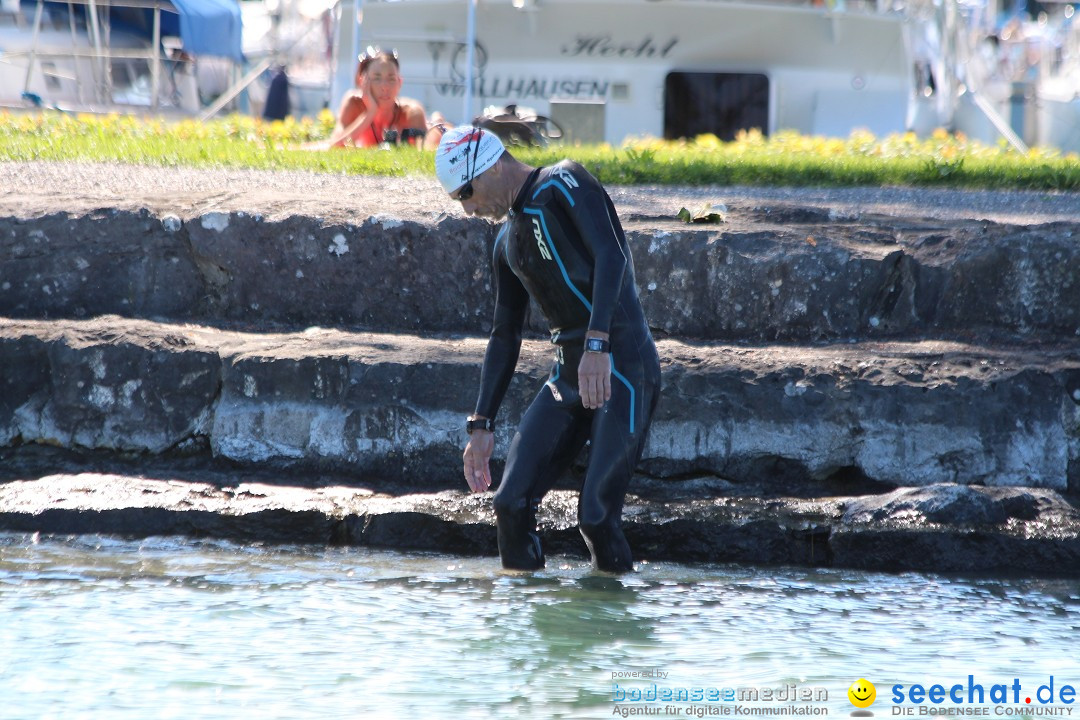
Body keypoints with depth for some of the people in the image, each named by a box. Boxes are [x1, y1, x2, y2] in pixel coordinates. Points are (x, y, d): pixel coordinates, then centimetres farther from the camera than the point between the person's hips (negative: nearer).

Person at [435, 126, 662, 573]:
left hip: (620, 367, -8)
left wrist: (597, 345, -33)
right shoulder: (509, 241, 18)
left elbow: (611, 256, -22)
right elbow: (504, 336, 23)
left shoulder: (563, 185, -7)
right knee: (511, 504, -2)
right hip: (567, 374, 8)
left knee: (596, 516, -14)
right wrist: (480, 424, 19)